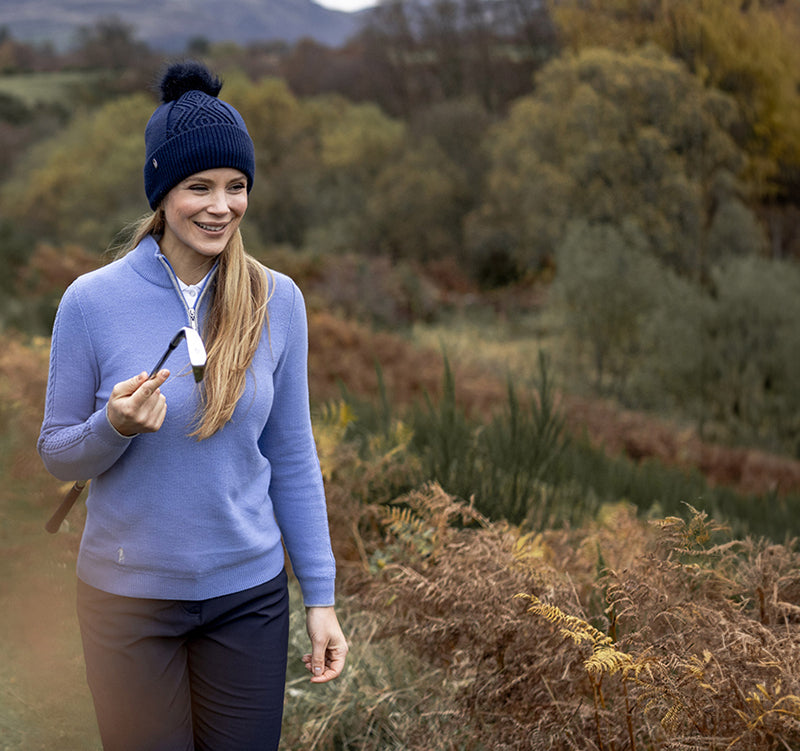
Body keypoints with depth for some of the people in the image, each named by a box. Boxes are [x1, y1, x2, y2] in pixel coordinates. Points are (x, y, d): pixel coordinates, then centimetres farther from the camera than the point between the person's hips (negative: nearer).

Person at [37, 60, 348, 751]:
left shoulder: (277, 301, -4)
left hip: (250, 593, 1)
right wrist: (114, 427, -23)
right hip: (130, 597, -1)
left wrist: (321, 596, 0)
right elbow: (57, 455, -1)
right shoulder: (93, 300, -9)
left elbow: (292, 457, 1)